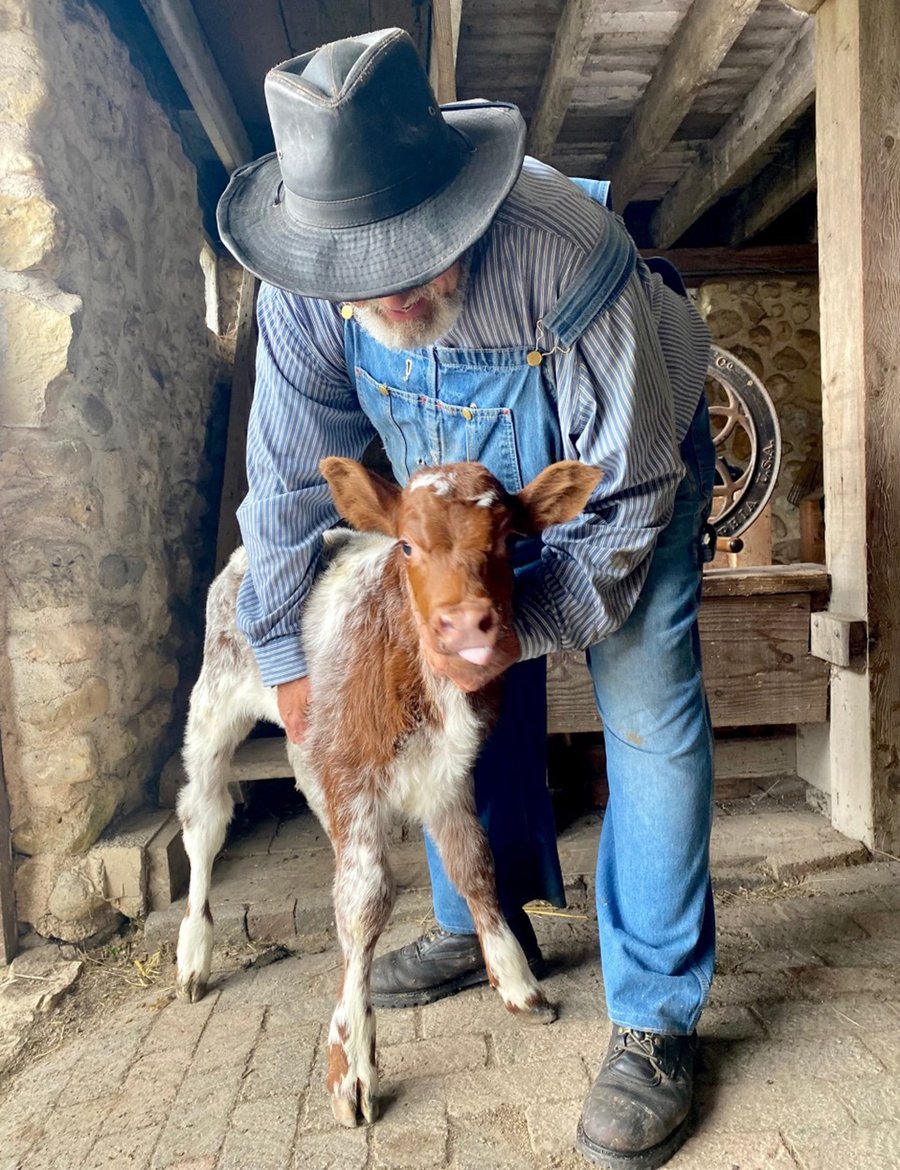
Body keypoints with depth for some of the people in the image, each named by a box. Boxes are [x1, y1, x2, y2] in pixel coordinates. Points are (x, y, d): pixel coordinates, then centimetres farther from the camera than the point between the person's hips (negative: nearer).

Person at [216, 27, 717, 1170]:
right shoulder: (308, 285, -25)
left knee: (646, 711, -14)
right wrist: (284, 648, -10)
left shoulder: (570, 263, -39)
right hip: (466, 490, 5)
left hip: (628, 467, -4)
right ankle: (483, 925, 27)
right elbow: (290, 472, -13)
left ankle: (654, 1021, 0)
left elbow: (627, 497, -27)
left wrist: (524, 623, -33)